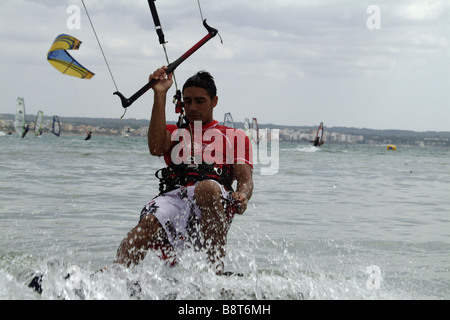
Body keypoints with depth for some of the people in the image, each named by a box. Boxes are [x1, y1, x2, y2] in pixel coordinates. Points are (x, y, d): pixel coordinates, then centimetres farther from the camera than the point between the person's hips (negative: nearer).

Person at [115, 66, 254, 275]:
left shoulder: (236, 137, 28)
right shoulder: (174, 133, 33)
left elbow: (245, 179, 13)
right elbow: (156, 148, 8)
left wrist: (242, 195, -14)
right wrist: (160, 95, 6)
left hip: (214, 196, -1)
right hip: (174, 196, 2)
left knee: (207, 188, -39)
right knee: (149, 224, -33)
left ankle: (216, 272, -41)